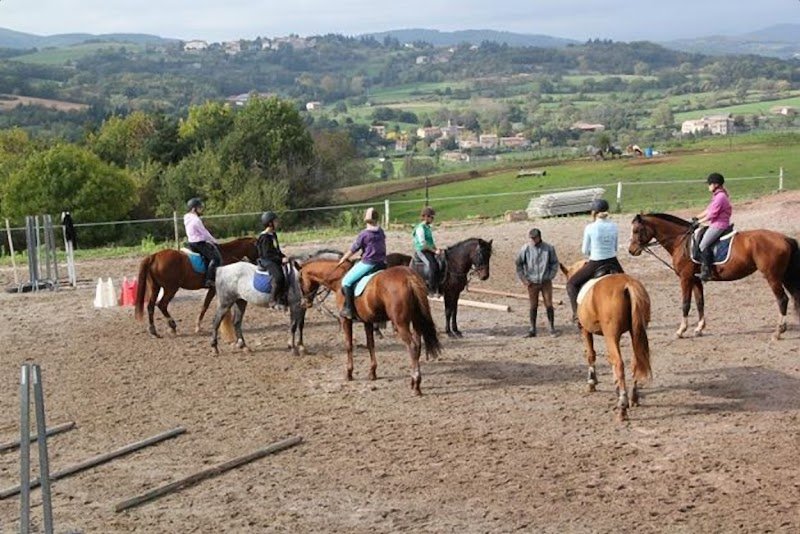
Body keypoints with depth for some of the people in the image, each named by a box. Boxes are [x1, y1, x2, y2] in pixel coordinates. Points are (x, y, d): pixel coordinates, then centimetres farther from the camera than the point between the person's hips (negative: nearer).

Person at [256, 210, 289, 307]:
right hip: (266, 261, -10)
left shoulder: (273, 235, 15)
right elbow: (267, 254, -18)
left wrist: (284, 257, 4)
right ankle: (277, 299, -23)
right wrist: (280, 259, -21)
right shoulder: (264, 237, -14)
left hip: (275, 260, 10)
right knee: (278, 276, -30)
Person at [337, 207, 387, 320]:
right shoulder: (381, 231, 7)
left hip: (368, 263, -7)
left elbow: (353, 249, -4)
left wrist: (343, 259, 11)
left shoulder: (364, 234, -11)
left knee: (346, 281, -1)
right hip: (382, 263, 7)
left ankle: (348, 309, -6)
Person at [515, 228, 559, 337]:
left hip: (546, 282, 0)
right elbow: (518, 265, 3)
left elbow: (555, 263, 5)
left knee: (549, 305, 2)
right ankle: (532, 330, 12)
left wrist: (551, 276, -3)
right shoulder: (525, 249, -6)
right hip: (532, 282, 0)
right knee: (533, 307, 6)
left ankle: (552, 328, 14)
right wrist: (524, 279, -1)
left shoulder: (549, 248, -4)